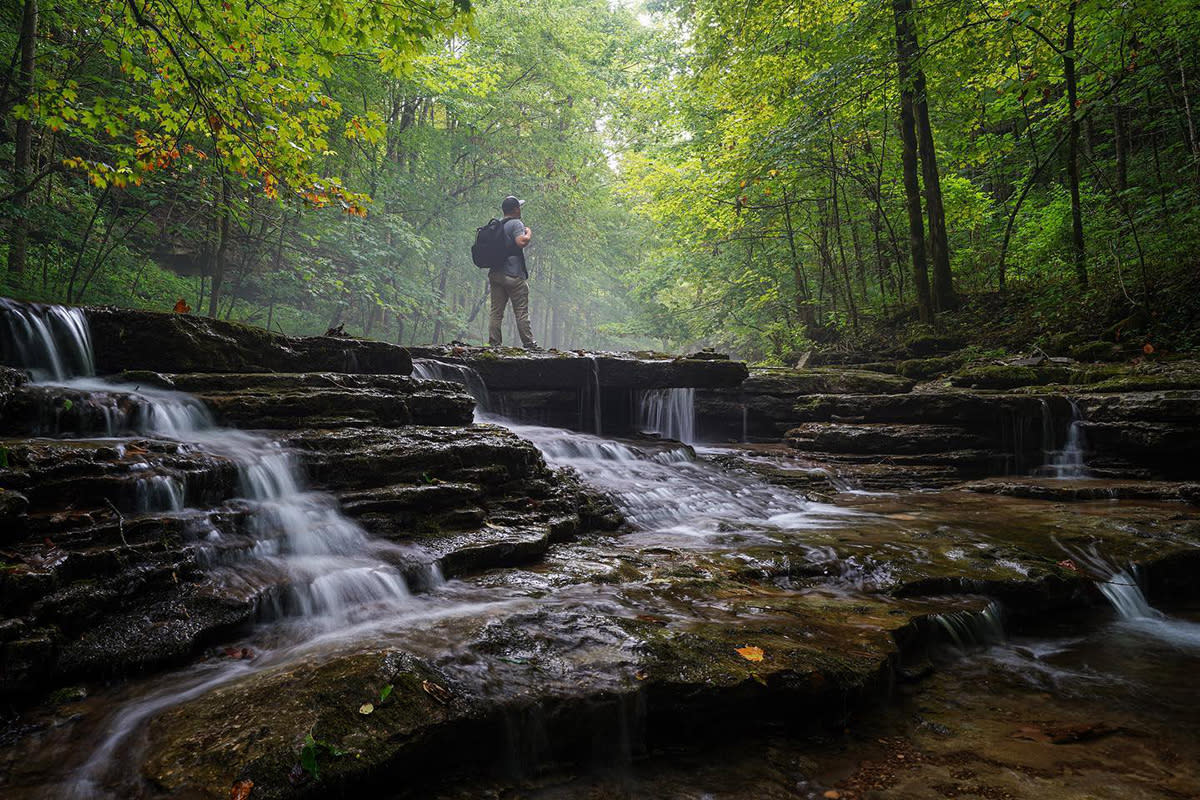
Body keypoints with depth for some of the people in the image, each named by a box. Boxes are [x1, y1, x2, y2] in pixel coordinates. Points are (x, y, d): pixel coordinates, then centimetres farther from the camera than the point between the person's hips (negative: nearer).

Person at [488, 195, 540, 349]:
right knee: (521, 312, -3)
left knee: (496, 311, 6)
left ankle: (493, 343, 3)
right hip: (513, 275, -7)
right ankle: (529, 343, 0)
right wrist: (529, 233, -4)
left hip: (495, 273, 7)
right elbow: (521, 242, -22)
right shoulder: (516, 223, -7)